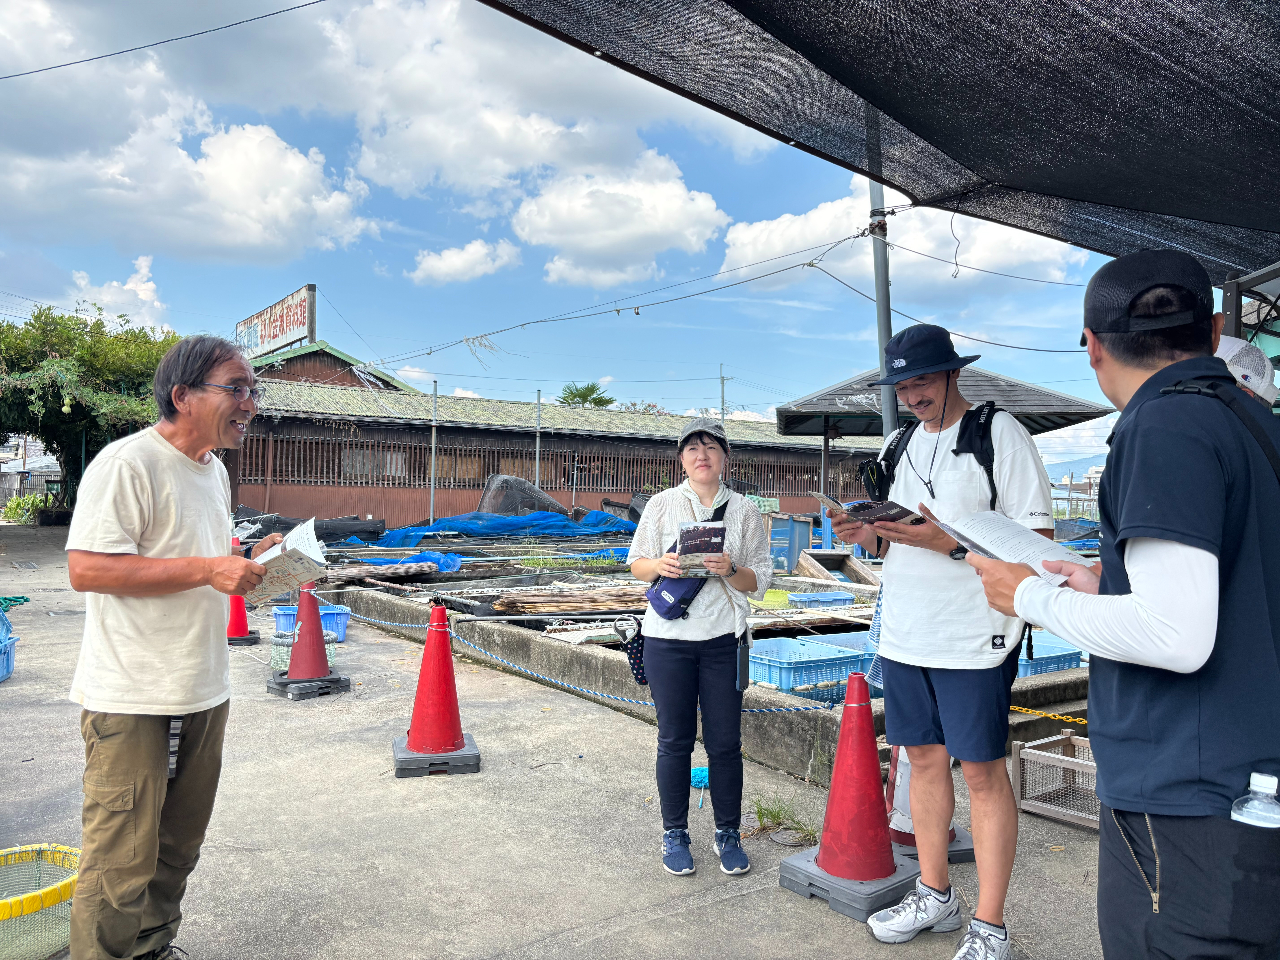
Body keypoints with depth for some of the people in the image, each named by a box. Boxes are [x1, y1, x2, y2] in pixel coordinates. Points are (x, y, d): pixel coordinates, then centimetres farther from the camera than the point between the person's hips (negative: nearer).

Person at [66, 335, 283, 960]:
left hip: (204, 694, 8)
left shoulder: (214, 470, 13)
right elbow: (87, 568, -23)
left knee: (177, 848, 19)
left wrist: (248, 561, 5)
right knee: (122, 862, -1)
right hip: (132, 701, -8)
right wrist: (209, 569, -25)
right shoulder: (126, 463, -15)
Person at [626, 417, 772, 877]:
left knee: (725, 741, 4)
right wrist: (661, 565, -13)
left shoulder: (744, 510, 6)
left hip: (723, 638, 1)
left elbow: (760, 581, 6)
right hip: (668, 637, 0)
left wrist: (731, 570, -14)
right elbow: (636, 563, 8)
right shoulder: (662, 504, 5)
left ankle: (728, 834, 22)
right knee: (675, 740, 5)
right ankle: (674, 834, 21)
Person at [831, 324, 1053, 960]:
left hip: (974, 638, -6)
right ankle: (934, 895, 30)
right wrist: (870, 537, -1)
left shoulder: (999, 433, -8)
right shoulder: (902, 444, 14)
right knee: (924, 757, 14)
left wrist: (949, 541, -24)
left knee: (981, 770, 1)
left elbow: (1036, 537, -13)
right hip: (904, 634, 7)